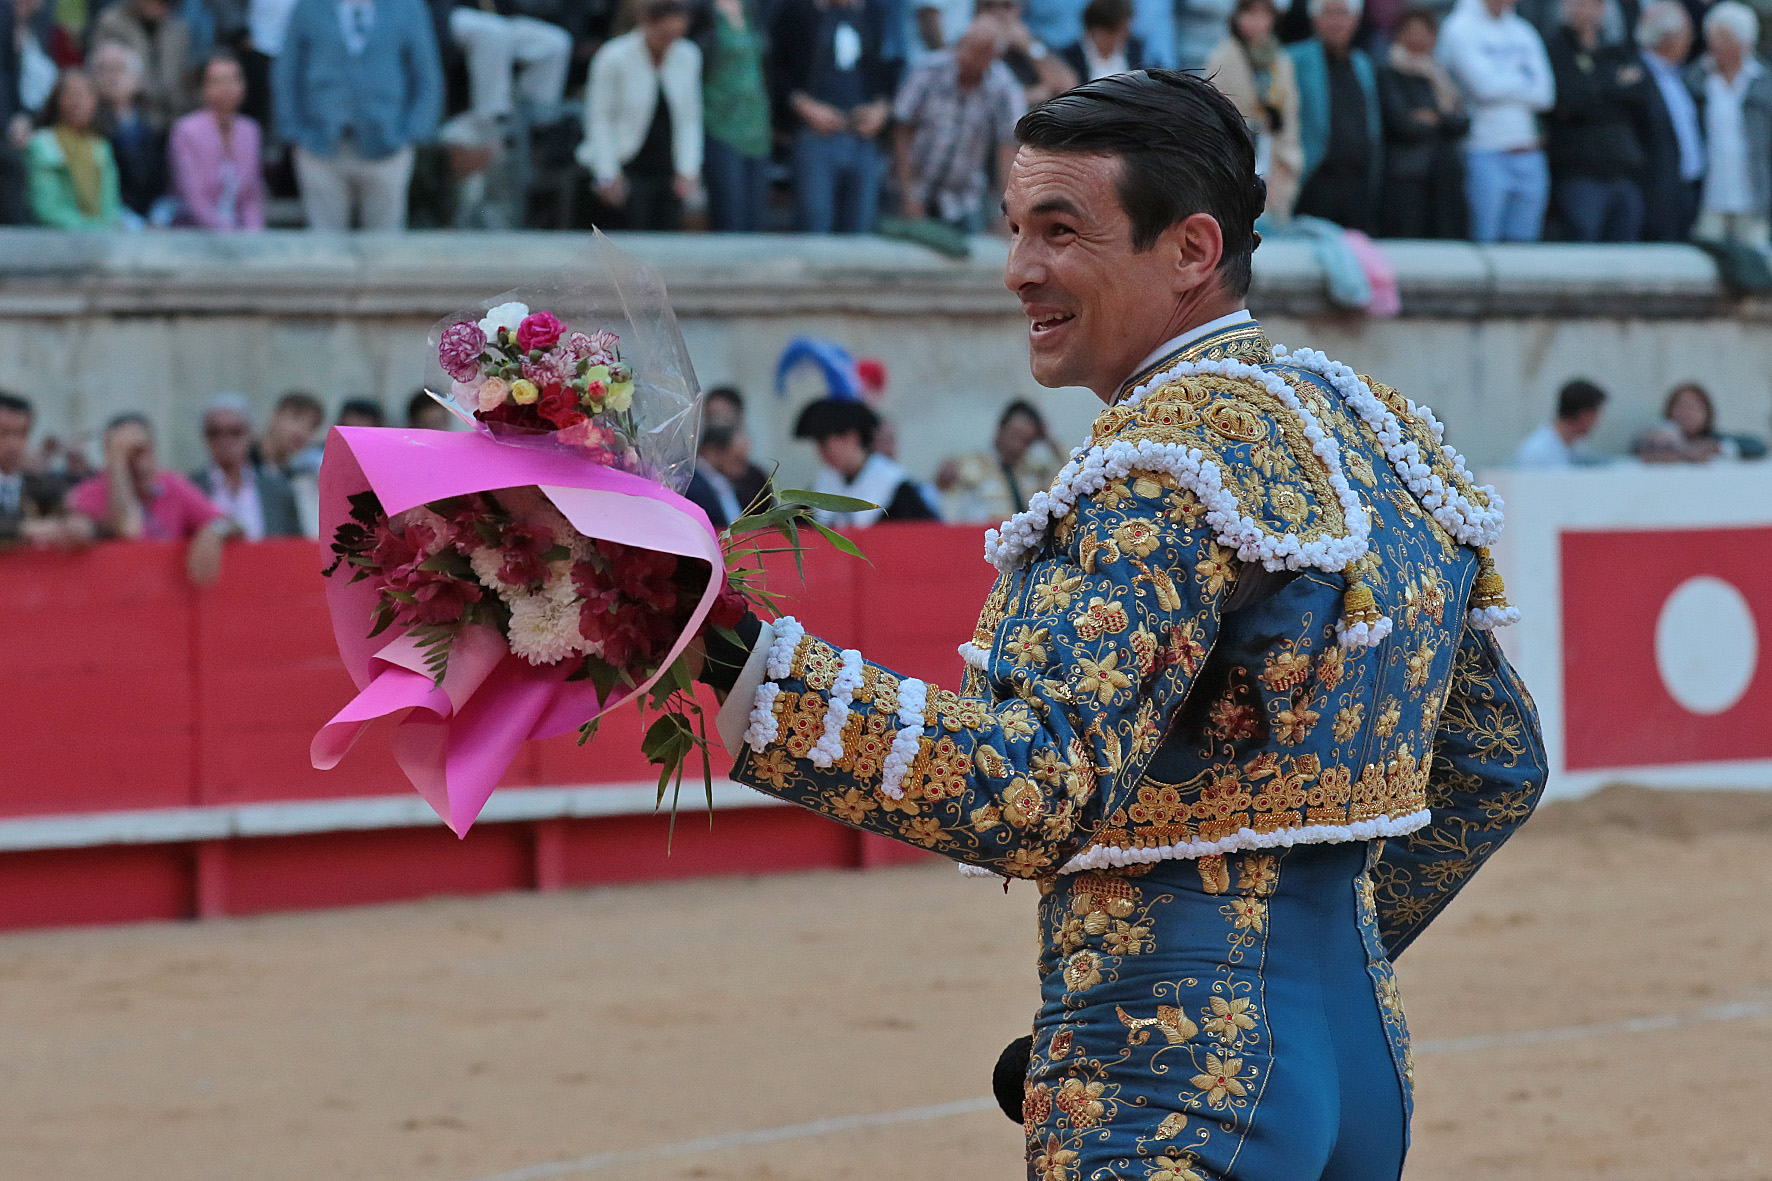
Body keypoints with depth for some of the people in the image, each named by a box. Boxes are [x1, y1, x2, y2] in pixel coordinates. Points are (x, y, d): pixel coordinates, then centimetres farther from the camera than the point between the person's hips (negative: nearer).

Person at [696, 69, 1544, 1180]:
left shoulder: (1172, 462, -16)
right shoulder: (1379, 432, 13)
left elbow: (1036, 794, -27)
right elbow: (1499, 764, 20)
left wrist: (748, 661, -30)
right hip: (1363, 1061, 10)